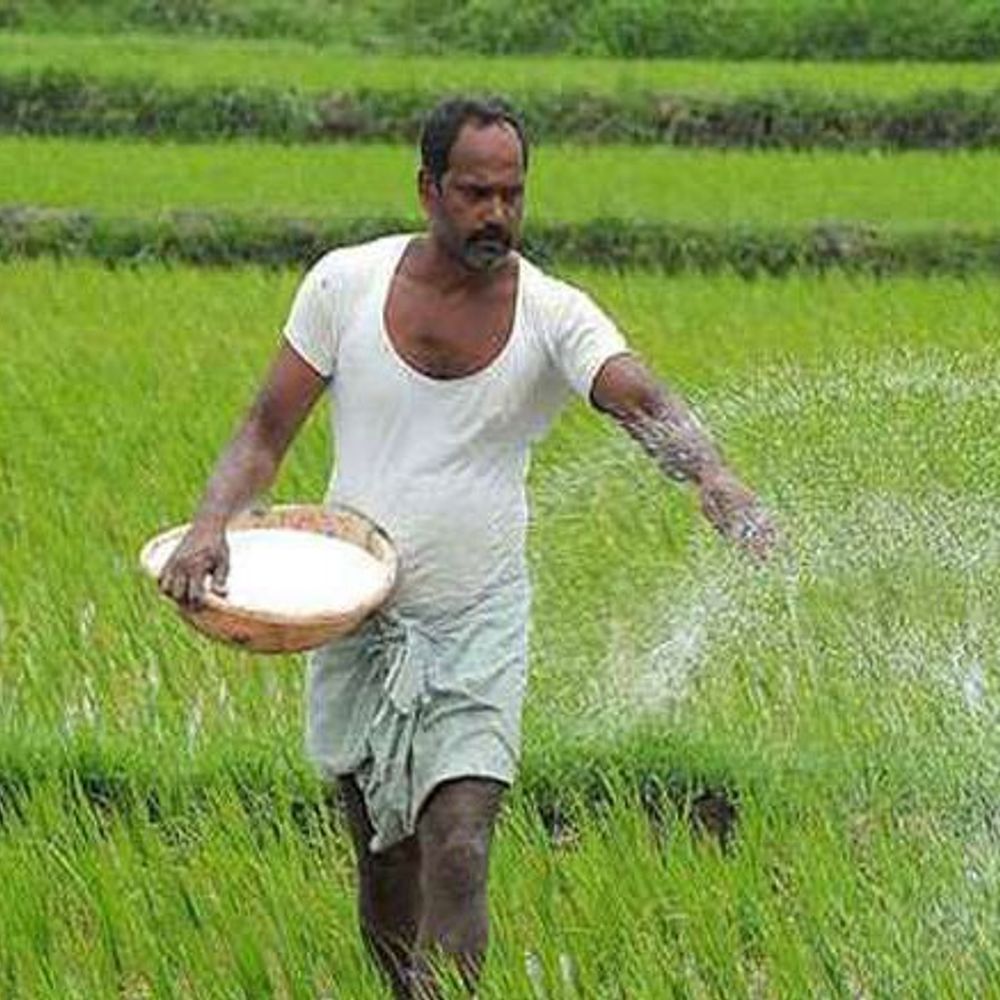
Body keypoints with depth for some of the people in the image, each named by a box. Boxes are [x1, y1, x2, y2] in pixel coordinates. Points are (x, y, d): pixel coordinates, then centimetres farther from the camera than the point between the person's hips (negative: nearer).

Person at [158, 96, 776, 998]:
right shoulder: (347, 283, -3)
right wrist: (213, 523, -19)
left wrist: (714, 478, -47)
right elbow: (268, 430, 1)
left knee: (458, 855, -15)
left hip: (478, 629, -2)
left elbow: (642, 401, -26)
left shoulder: (554, 316, -8)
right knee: (384, 863, 12)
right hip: (356, 617, 2)